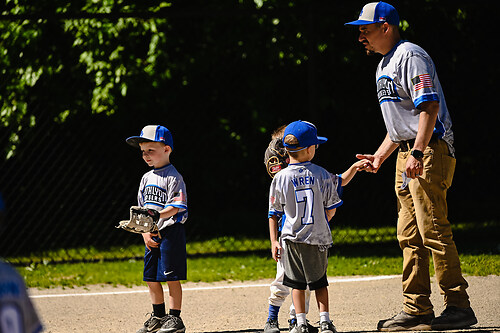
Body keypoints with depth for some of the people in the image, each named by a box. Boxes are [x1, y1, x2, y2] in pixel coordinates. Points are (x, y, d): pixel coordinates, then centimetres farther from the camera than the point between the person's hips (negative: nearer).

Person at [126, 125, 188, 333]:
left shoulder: (173, 177, -10)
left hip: (170, 232, -8)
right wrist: (145, 232, 4)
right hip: (152, 235, 8)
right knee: (151, 278, 12)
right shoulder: (146, 178, 14)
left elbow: (175, 208, -18)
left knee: (171, 277, -5)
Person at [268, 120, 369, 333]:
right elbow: (331, 208, 2)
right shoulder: (321, 174, -5)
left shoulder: (280, 178, -5)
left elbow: (274, 213, 0)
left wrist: (274, 241, 5)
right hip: (318, 238, 0)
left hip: (292, 238, 0)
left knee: (297, 283, 8)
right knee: (319, 281, 13)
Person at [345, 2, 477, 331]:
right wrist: (379, 156, 20)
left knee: (433, 230, -13)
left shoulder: (411, 56, -10)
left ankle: (459, 306, -12)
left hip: (429, 150, -10)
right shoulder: (385, 65, 21)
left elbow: (430, 107, -20)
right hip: (407, 155, 10)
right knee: (409, 236, 8)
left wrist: (418, 153, -27)